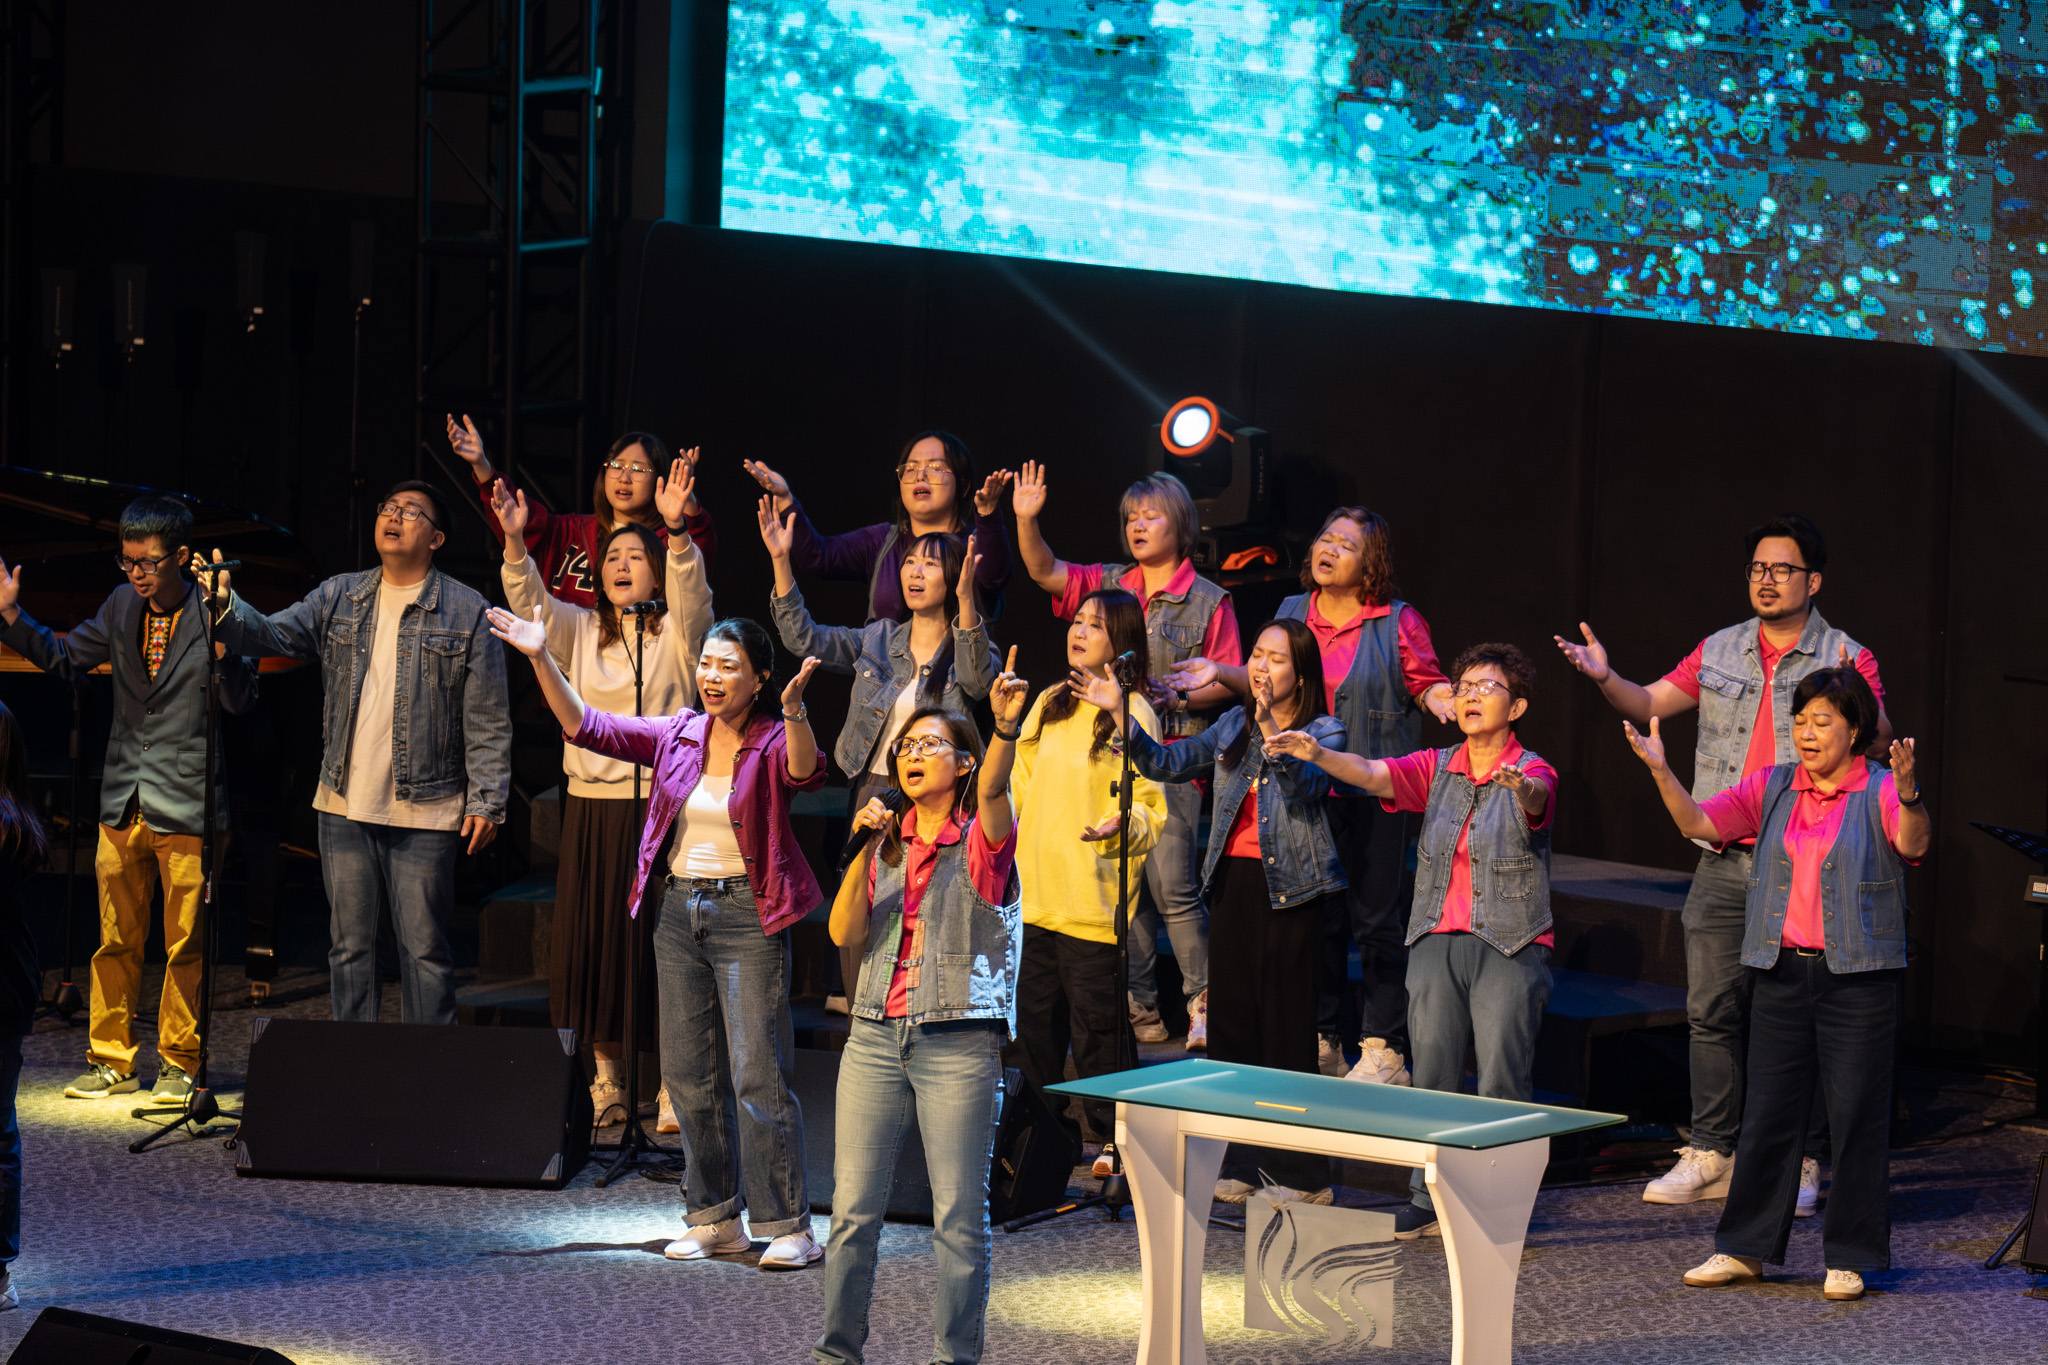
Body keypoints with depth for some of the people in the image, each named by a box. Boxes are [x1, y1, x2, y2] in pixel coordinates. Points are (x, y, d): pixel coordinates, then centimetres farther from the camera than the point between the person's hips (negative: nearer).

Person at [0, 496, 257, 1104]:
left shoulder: (214, 612, -8)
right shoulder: (122, 606, 8)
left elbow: (240, 701, -16)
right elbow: (66, 660, 19)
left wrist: (220, 633, -29)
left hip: (185, 804, -5)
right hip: (124, 803, 5)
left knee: (184, 945, 1)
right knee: (116, 941, 10)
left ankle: (179, 1064, 13)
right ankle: (112, 1061, 20)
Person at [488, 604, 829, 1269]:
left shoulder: (773, 742, -9)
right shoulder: (678, 734, 5)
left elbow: (806, 772, -31)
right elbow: (587, 727, 5)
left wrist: (795, 712, -49)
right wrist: (542, 659, -5)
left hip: (747, 914, -6)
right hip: (677, 908, 6)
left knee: (759, 1073, -9)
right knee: (689, 1074, 10)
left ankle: (788, 1226, -3)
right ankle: (716, 1220, 20)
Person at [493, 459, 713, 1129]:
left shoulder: (677, 632, 2)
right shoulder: (581, 631, 12)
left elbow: (691, 591, -18)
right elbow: (530, 602, -3)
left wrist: (676, 529, -35)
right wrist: (515, 541, -20)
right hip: (591, 804, 4)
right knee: (590, 943, 5)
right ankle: (606, 1085, 16)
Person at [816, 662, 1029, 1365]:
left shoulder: (981, 839, -1)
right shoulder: (887, 843, 13)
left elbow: (993, 789, -24)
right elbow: (844, 933, 4)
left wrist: (1007, 727, -43)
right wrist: (864, 852, -8)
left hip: (960, 1043, -4)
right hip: (876, 1038, 4)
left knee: (959, 1217, -2)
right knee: (853, 1209, 5)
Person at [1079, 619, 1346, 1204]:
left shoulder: (1323, 732, -2)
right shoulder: (1233, 725, 14)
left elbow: (1306, 784, -20)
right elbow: (1166, 764, 13)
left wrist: (1269, 721, -32)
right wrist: (1119, 713, 2)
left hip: (1288, 886, -6)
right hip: (1233, 881, 6)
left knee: (1285, 1023, -5)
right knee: (1232, 1017, 7)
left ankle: (1299, 1171, 1)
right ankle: (1245, 1162, 16)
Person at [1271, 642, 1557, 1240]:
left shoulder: (1533, 774, -2)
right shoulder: (1437, 768, 10)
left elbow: (1535, 798, -26)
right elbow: (1372, 774, -3)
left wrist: (1518, 785, -50)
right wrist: (1318, 755, -23)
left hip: (1510, 944, -4)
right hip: (1438, 939, 4)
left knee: (1502, 1082, -5)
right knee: (1432, 1073, 4)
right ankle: (1429, 1199, 11)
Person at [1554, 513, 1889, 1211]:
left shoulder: (1846, 659, -1)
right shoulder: (1720, 651, 11)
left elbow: (1880, 743, -12)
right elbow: (1649, 705, 11)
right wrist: (1605, 677, -8)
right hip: (1723, 863, 4)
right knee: (1712, 1011, 5)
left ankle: (1802, 1163, 7)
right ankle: (1711, 1156, 11)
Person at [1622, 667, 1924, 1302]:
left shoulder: (1881, 792, -4)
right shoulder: (1772, 787, 9)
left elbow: (1913, 845, -21)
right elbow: (1698, 823, 5)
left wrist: (1909, 797, -41)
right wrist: (1661, 772, -10)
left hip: (1858, 978, -4)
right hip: (1781, 972, 4)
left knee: (1857, 1117, 1)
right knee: (1768, 1113, 9)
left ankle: (1850, 1257, 11)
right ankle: (1744, 1248, 18)